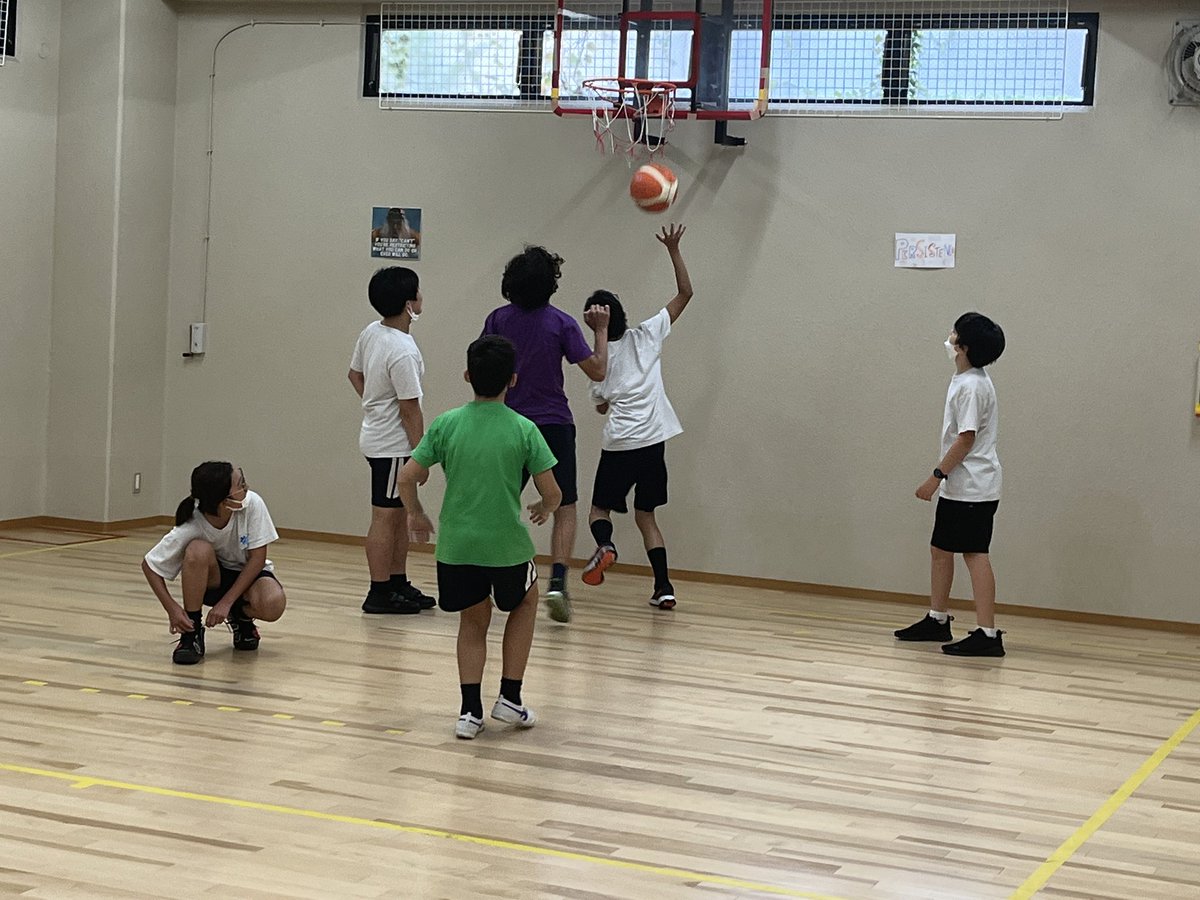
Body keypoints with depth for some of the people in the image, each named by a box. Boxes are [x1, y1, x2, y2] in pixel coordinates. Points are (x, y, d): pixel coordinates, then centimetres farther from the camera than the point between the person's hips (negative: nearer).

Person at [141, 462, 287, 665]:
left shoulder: (252, 503, -25)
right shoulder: (190, 529, -27)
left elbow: (257, 558, -19)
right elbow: (149, 566, -17)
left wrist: (226, 602, -25)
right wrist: (172, 609, -29)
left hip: (248, 574, 1)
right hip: (211, 581, -1)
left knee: (273, 605, -35)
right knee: (198, 550, -36)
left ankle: (241, 617, 4)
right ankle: (192, 633, -19)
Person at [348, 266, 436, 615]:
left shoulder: (371, 332, 3)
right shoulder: (403, 353, -25)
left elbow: (355, 374, 18)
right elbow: (410, 410, -21)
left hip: (376, 435, 9)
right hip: (393, 445, -9)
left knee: (400, 514, 17)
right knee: (385, 517, -2)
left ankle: (399, 583, 26)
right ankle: (380, 593, 5)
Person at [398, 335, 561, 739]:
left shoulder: (446, 425, -2)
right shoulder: (523, 430, -6)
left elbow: (407, 478, -2)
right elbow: (552, 493, -4)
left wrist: (417, 516, 17)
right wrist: (544, 510, 20)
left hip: (455, 544, 2)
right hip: (507, 544, -2)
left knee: (473, 620, 21)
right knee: (525, 602, 26)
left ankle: (470, 710, 14)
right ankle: (510, 698, 20)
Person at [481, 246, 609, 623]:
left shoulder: (497, 320, -1)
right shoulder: (561, 323, -9)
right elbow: (597, 371, -8)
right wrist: (601, 331, 3)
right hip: (553, 426, -3)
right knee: (565, 508, 5)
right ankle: (557, 582, -10)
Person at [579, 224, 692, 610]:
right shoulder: (646, 335, 3)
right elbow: (685, 293, 6)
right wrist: (673, 250, 2)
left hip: (619, 443, -2)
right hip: (653, 439, 2)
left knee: (600, 509, 13)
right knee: (645, 514, 12)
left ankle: (605, 545, -21)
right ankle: (664, 587, 2)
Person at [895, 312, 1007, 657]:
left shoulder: (971, 386, -17)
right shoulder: (966, 380, 14)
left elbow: (965, 439, -20)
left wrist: (936, 476, -18)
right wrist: (942, 477, 21)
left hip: (972, 488, -11)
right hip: (958, 487, 11)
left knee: (975, 554, -11)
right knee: (940, 549, 17)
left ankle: (987, 635, -11)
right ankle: (937, 619, 28)